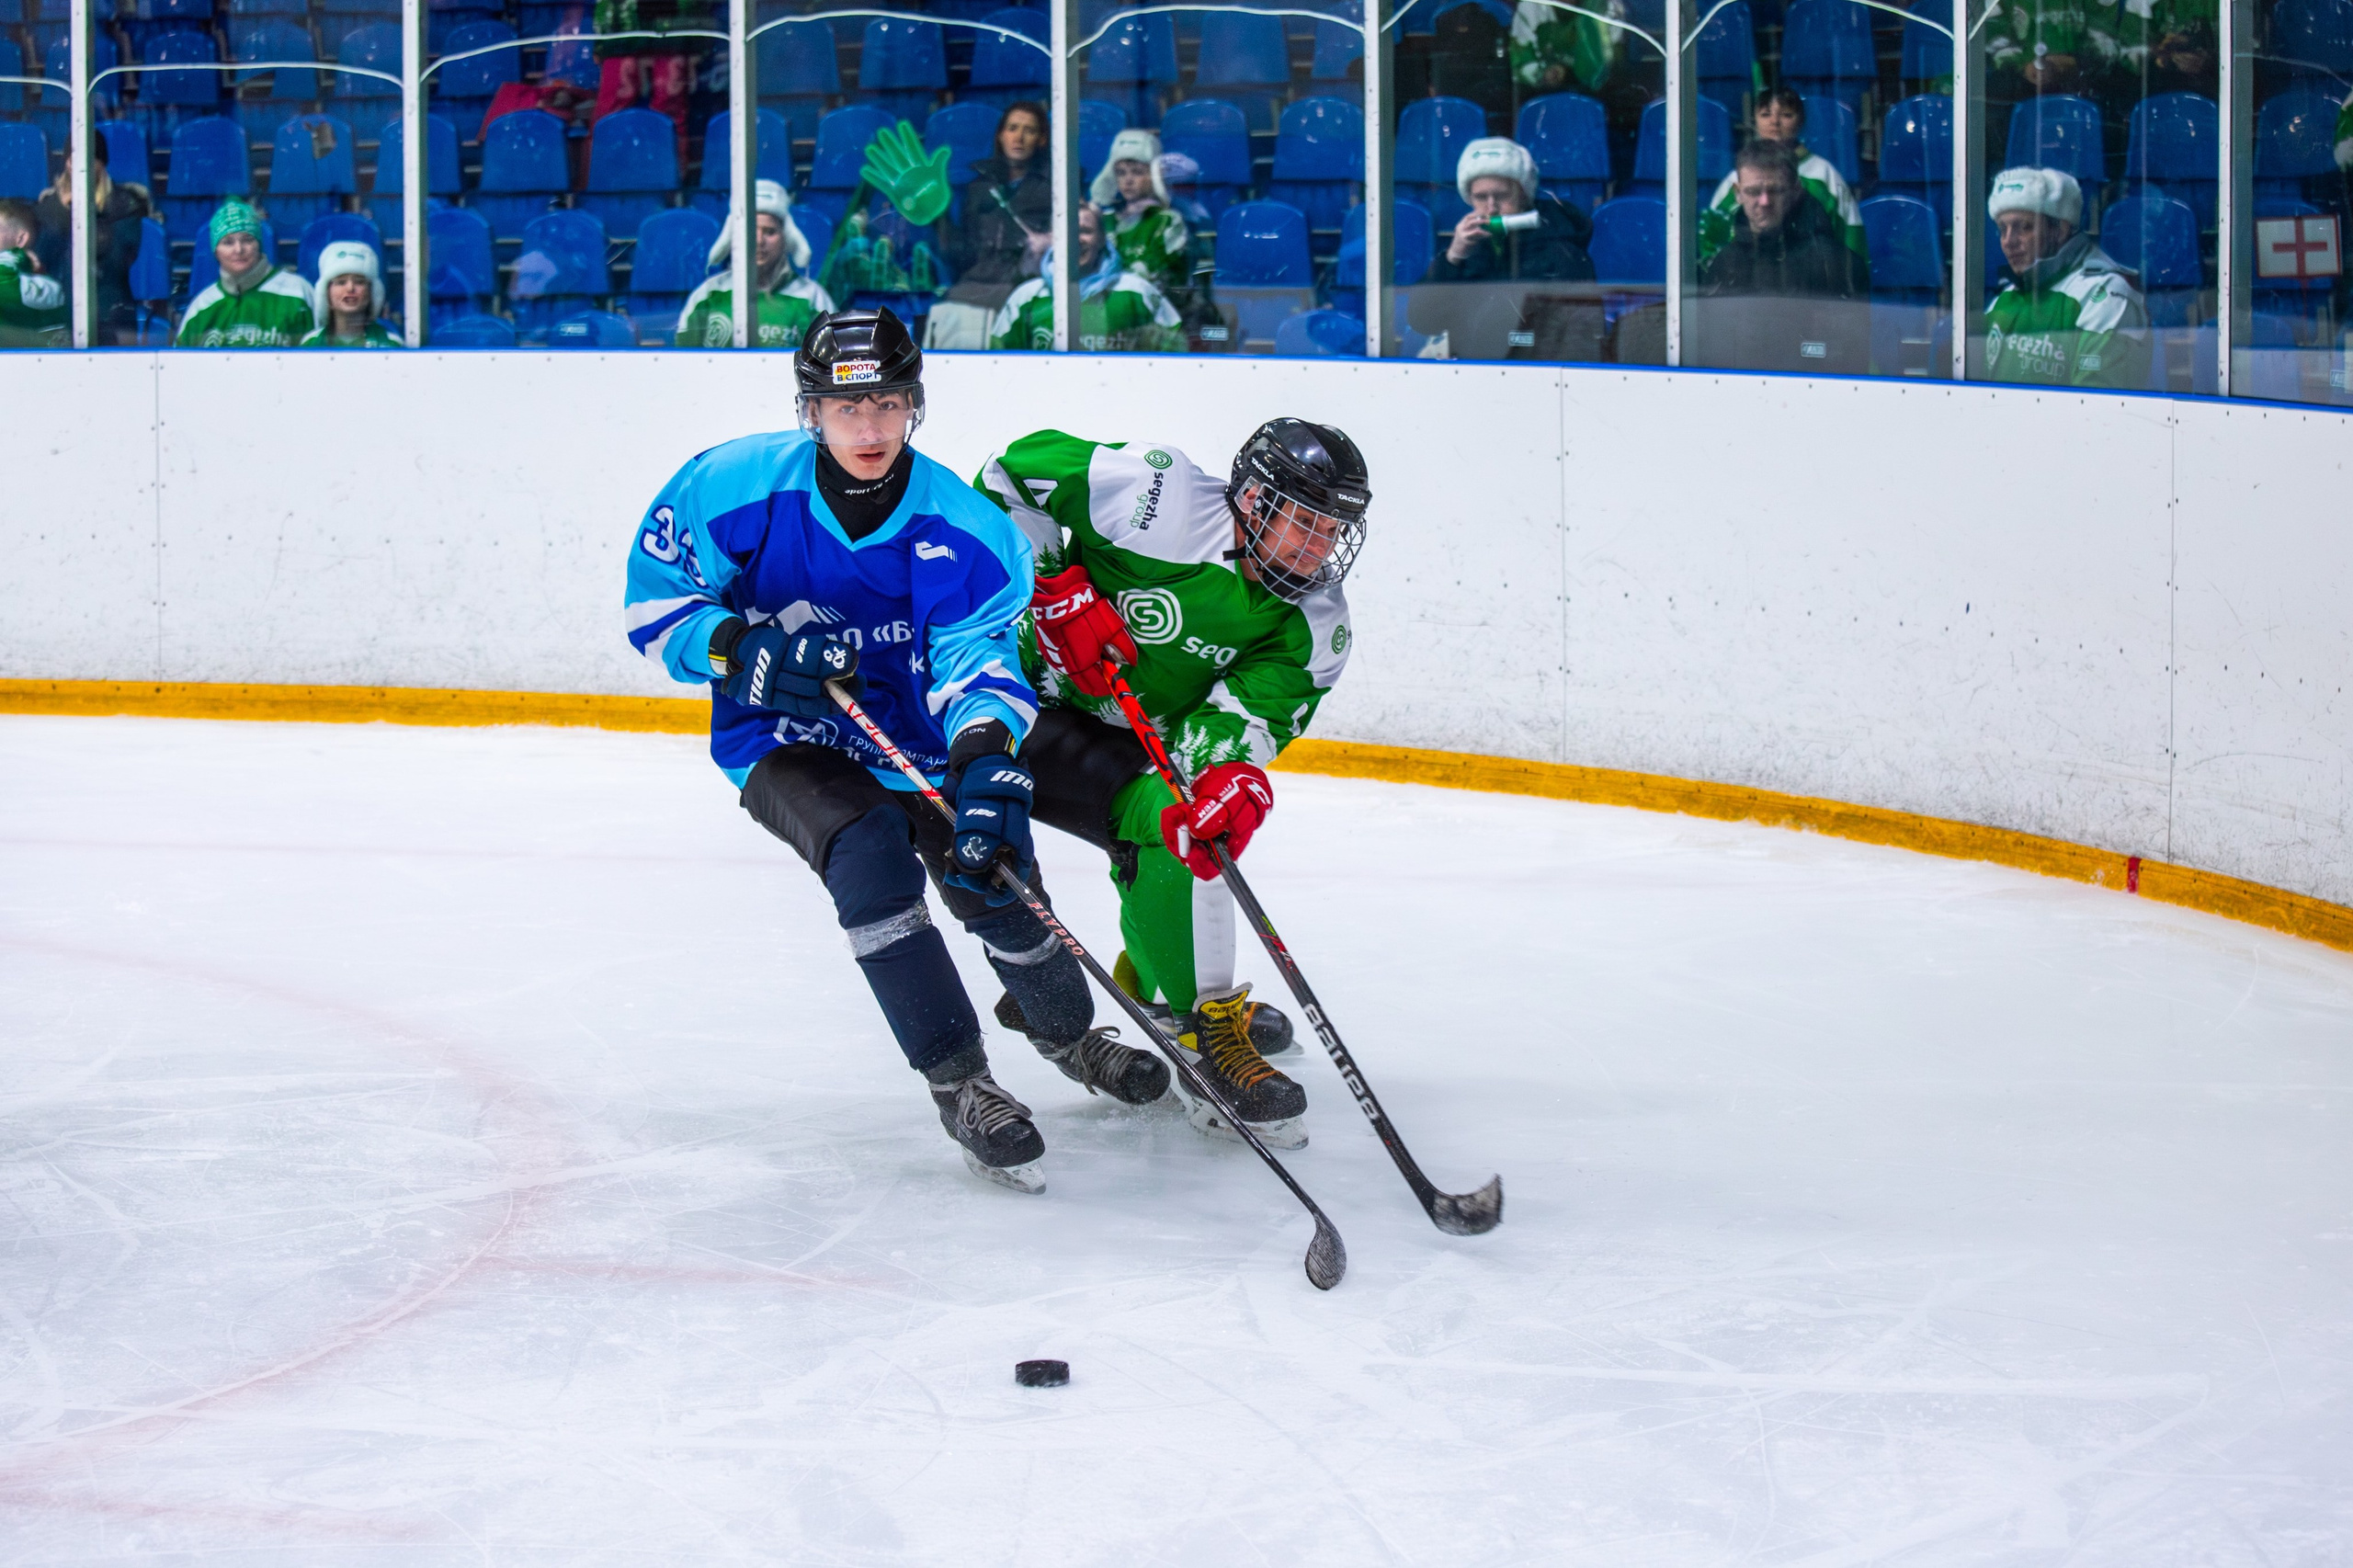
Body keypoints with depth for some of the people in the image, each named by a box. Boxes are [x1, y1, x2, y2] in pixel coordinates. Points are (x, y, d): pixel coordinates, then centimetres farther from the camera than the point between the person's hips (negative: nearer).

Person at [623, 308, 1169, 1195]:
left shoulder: (964, 531, -17)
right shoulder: (737, 489, -17)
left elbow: (980, 650, -28)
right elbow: (653, 598, -6)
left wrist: (988, 752, -48)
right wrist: (740, 647, -24)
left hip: (919, 746, 2)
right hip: (784, 745, -2)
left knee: (998, 883, -3)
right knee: (868, 850, -30)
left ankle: (1068, 1034, 35)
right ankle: (957, 1083, -18)